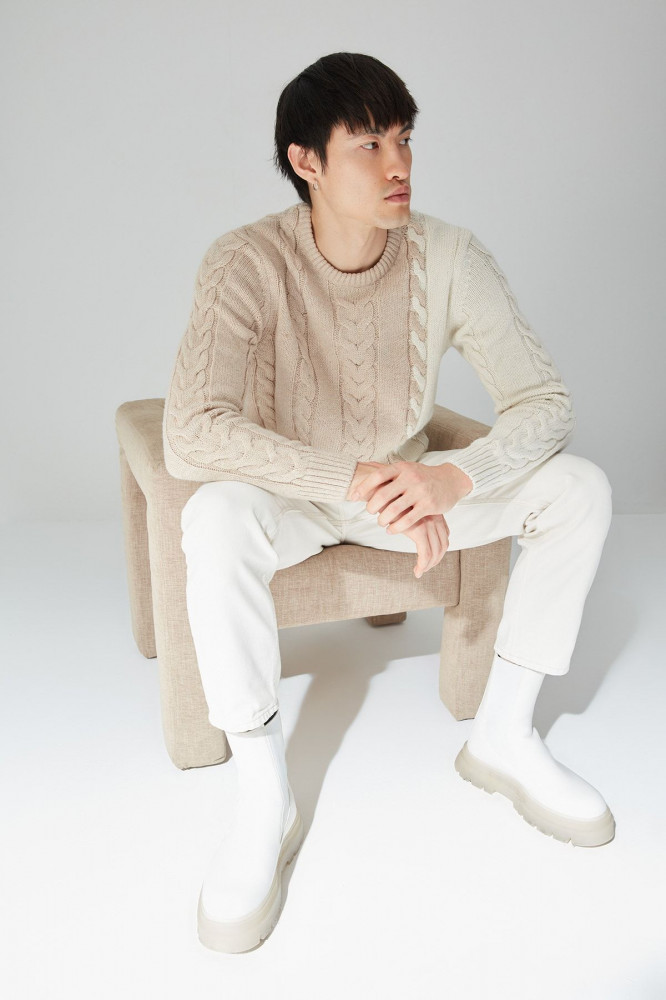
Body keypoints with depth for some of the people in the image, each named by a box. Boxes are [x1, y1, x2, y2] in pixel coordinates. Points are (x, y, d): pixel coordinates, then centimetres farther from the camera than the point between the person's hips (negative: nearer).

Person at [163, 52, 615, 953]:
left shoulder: (452, 258, -13)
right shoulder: (249, 263, -22)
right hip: (289, 495, -3)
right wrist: (352, 482, -42)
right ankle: (265, 798, -20)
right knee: (216, 519, -37)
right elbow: (192, 434, -34)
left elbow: (545, 398, -14)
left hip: (407, 485, 4)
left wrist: (453, 478, -34)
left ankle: (502, 735, -2)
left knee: (580, 487, -13)